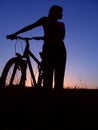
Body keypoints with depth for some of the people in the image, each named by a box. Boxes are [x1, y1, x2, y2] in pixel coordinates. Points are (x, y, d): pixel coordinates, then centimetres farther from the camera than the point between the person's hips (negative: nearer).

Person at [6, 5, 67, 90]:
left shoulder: (61, 24, 22)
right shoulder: (46, 20, 16)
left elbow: (62, 36, 2)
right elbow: (31, 26, 5)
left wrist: (49, 36, -17)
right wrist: (15, 34, -6)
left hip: (60, 50, 3)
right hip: (48, 48, -3)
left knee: (59, 78, -5)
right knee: (47, 76, -12)